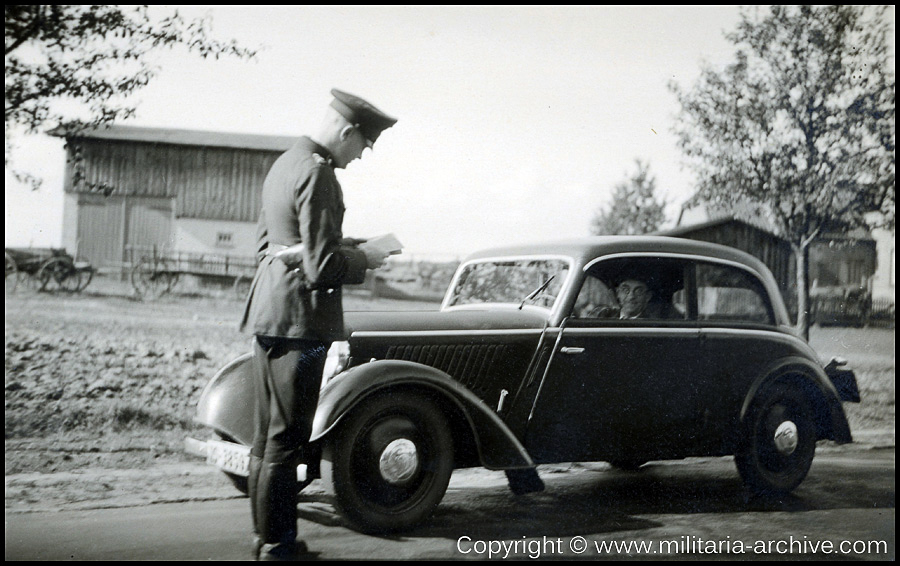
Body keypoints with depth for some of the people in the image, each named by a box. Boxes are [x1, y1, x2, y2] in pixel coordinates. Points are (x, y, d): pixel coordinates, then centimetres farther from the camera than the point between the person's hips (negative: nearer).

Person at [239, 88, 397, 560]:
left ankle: (266, 536, 26)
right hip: (300, 318, -10)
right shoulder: (317, 172, -16)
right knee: (287, 438, -2)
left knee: (269, 433, 15)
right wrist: (363, 258, -3)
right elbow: (323, 267, -21)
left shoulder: (283, 163, 14)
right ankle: (276, 547, 7)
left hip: (268, 311, 10)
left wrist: (348, 246, 15)